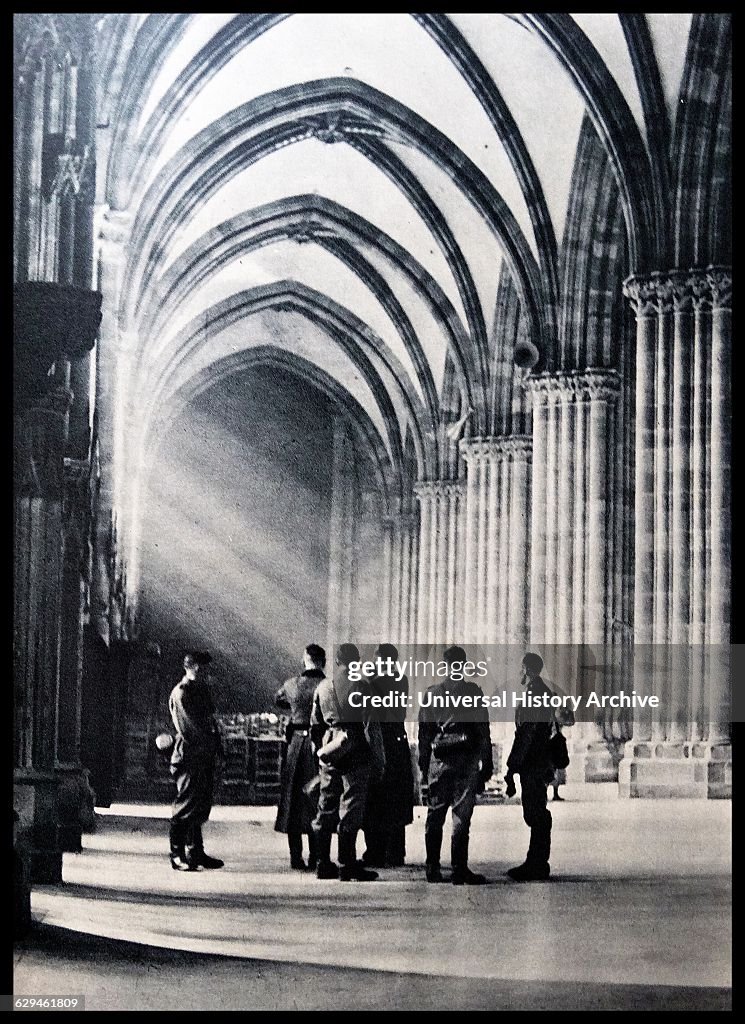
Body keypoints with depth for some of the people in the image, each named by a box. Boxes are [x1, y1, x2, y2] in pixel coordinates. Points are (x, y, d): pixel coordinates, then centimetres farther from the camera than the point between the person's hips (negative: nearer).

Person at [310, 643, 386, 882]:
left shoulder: (323, 687, 8)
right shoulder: (361, 687, -9)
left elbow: (315, 725, 13)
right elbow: (371, 726, -10)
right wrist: (379, 760, -5)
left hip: (329, 753, 5)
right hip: (356, 753, -5)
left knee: (326, 807, 11)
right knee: (351, 808, -3)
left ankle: (324, 864, 14)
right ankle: (347, 865, -4)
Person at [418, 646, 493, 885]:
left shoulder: (431, 693, 6)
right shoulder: (473, 691, -2)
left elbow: (424, 733, 9)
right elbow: (483, 730, -2)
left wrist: (423, 766, 14)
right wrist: (487, 764, 3)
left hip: (439, 760, 3)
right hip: (467, 759, -3)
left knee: (435, 815, 11)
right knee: (461, 815, -2)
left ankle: (433, 869, 13)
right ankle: (459, 870, -4)